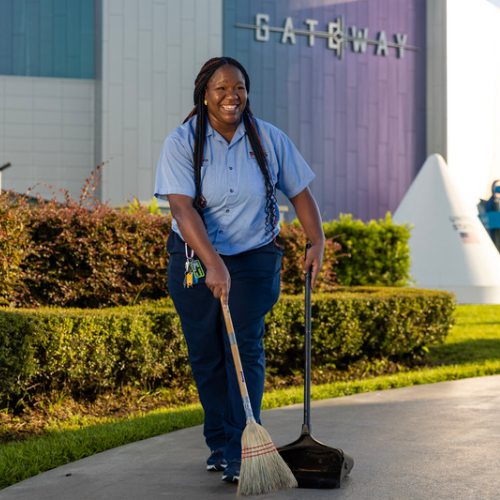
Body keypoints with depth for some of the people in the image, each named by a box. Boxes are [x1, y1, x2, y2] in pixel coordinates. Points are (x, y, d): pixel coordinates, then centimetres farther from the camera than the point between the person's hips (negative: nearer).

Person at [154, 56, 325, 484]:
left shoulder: (270, 140, -3)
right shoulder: (182, 143, -11)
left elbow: (300, 192, 7)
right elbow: (183, 209, -22)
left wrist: (318, 243, -5)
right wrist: (213, 264, -33)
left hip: (255, 260, 0)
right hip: (195, 260, 0)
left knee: (246, 348, -12)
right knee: (206, 356, 7)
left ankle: (243, 453, -10)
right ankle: (219, 443, 24)